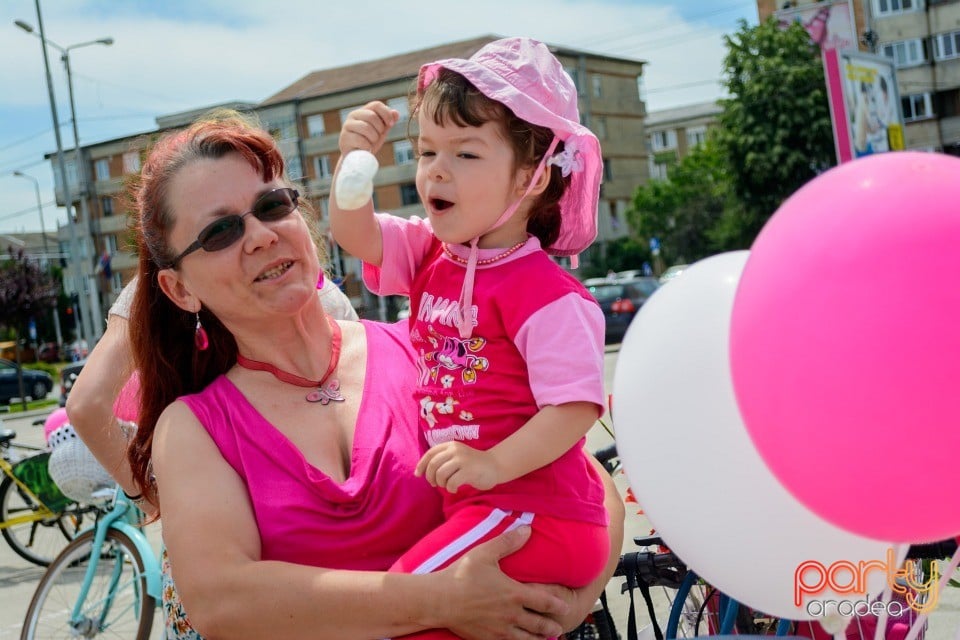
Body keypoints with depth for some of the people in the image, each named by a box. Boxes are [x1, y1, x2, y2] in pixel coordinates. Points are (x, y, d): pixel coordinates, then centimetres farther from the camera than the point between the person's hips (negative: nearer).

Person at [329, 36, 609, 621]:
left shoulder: (543, 292, -17)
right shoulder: (430, 256, 7)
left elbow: (576, 407, -21)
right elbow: (355, 234, 8)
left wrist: (492, 466, -30)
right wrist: (355, 155, -8)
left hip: (535, 514, -9)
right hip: (475, 505, 9)